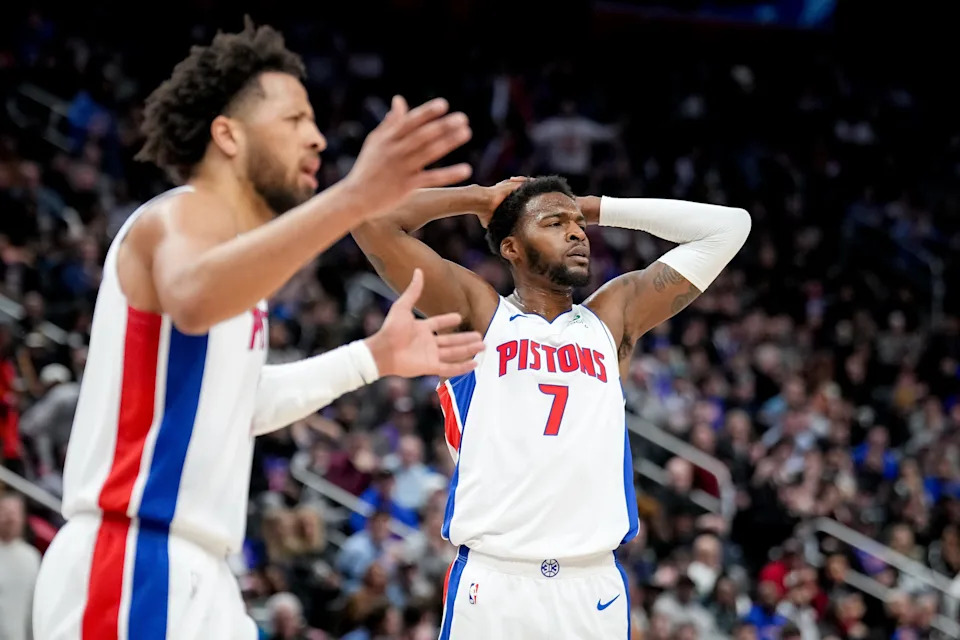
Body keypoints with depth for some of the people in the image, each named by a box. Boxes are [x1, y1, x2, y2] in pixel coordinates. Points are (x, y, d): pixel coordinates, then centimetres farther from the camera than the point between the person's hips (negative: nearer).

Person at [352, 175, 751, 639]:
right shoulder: (477, 313, 8)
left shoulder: (612, 318, 17)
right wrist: (482, 200, 12)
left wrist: (597, 209, 19)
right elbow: (373, 219, 0)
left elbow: (728, 227, 19)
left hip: (595, 586, 3)